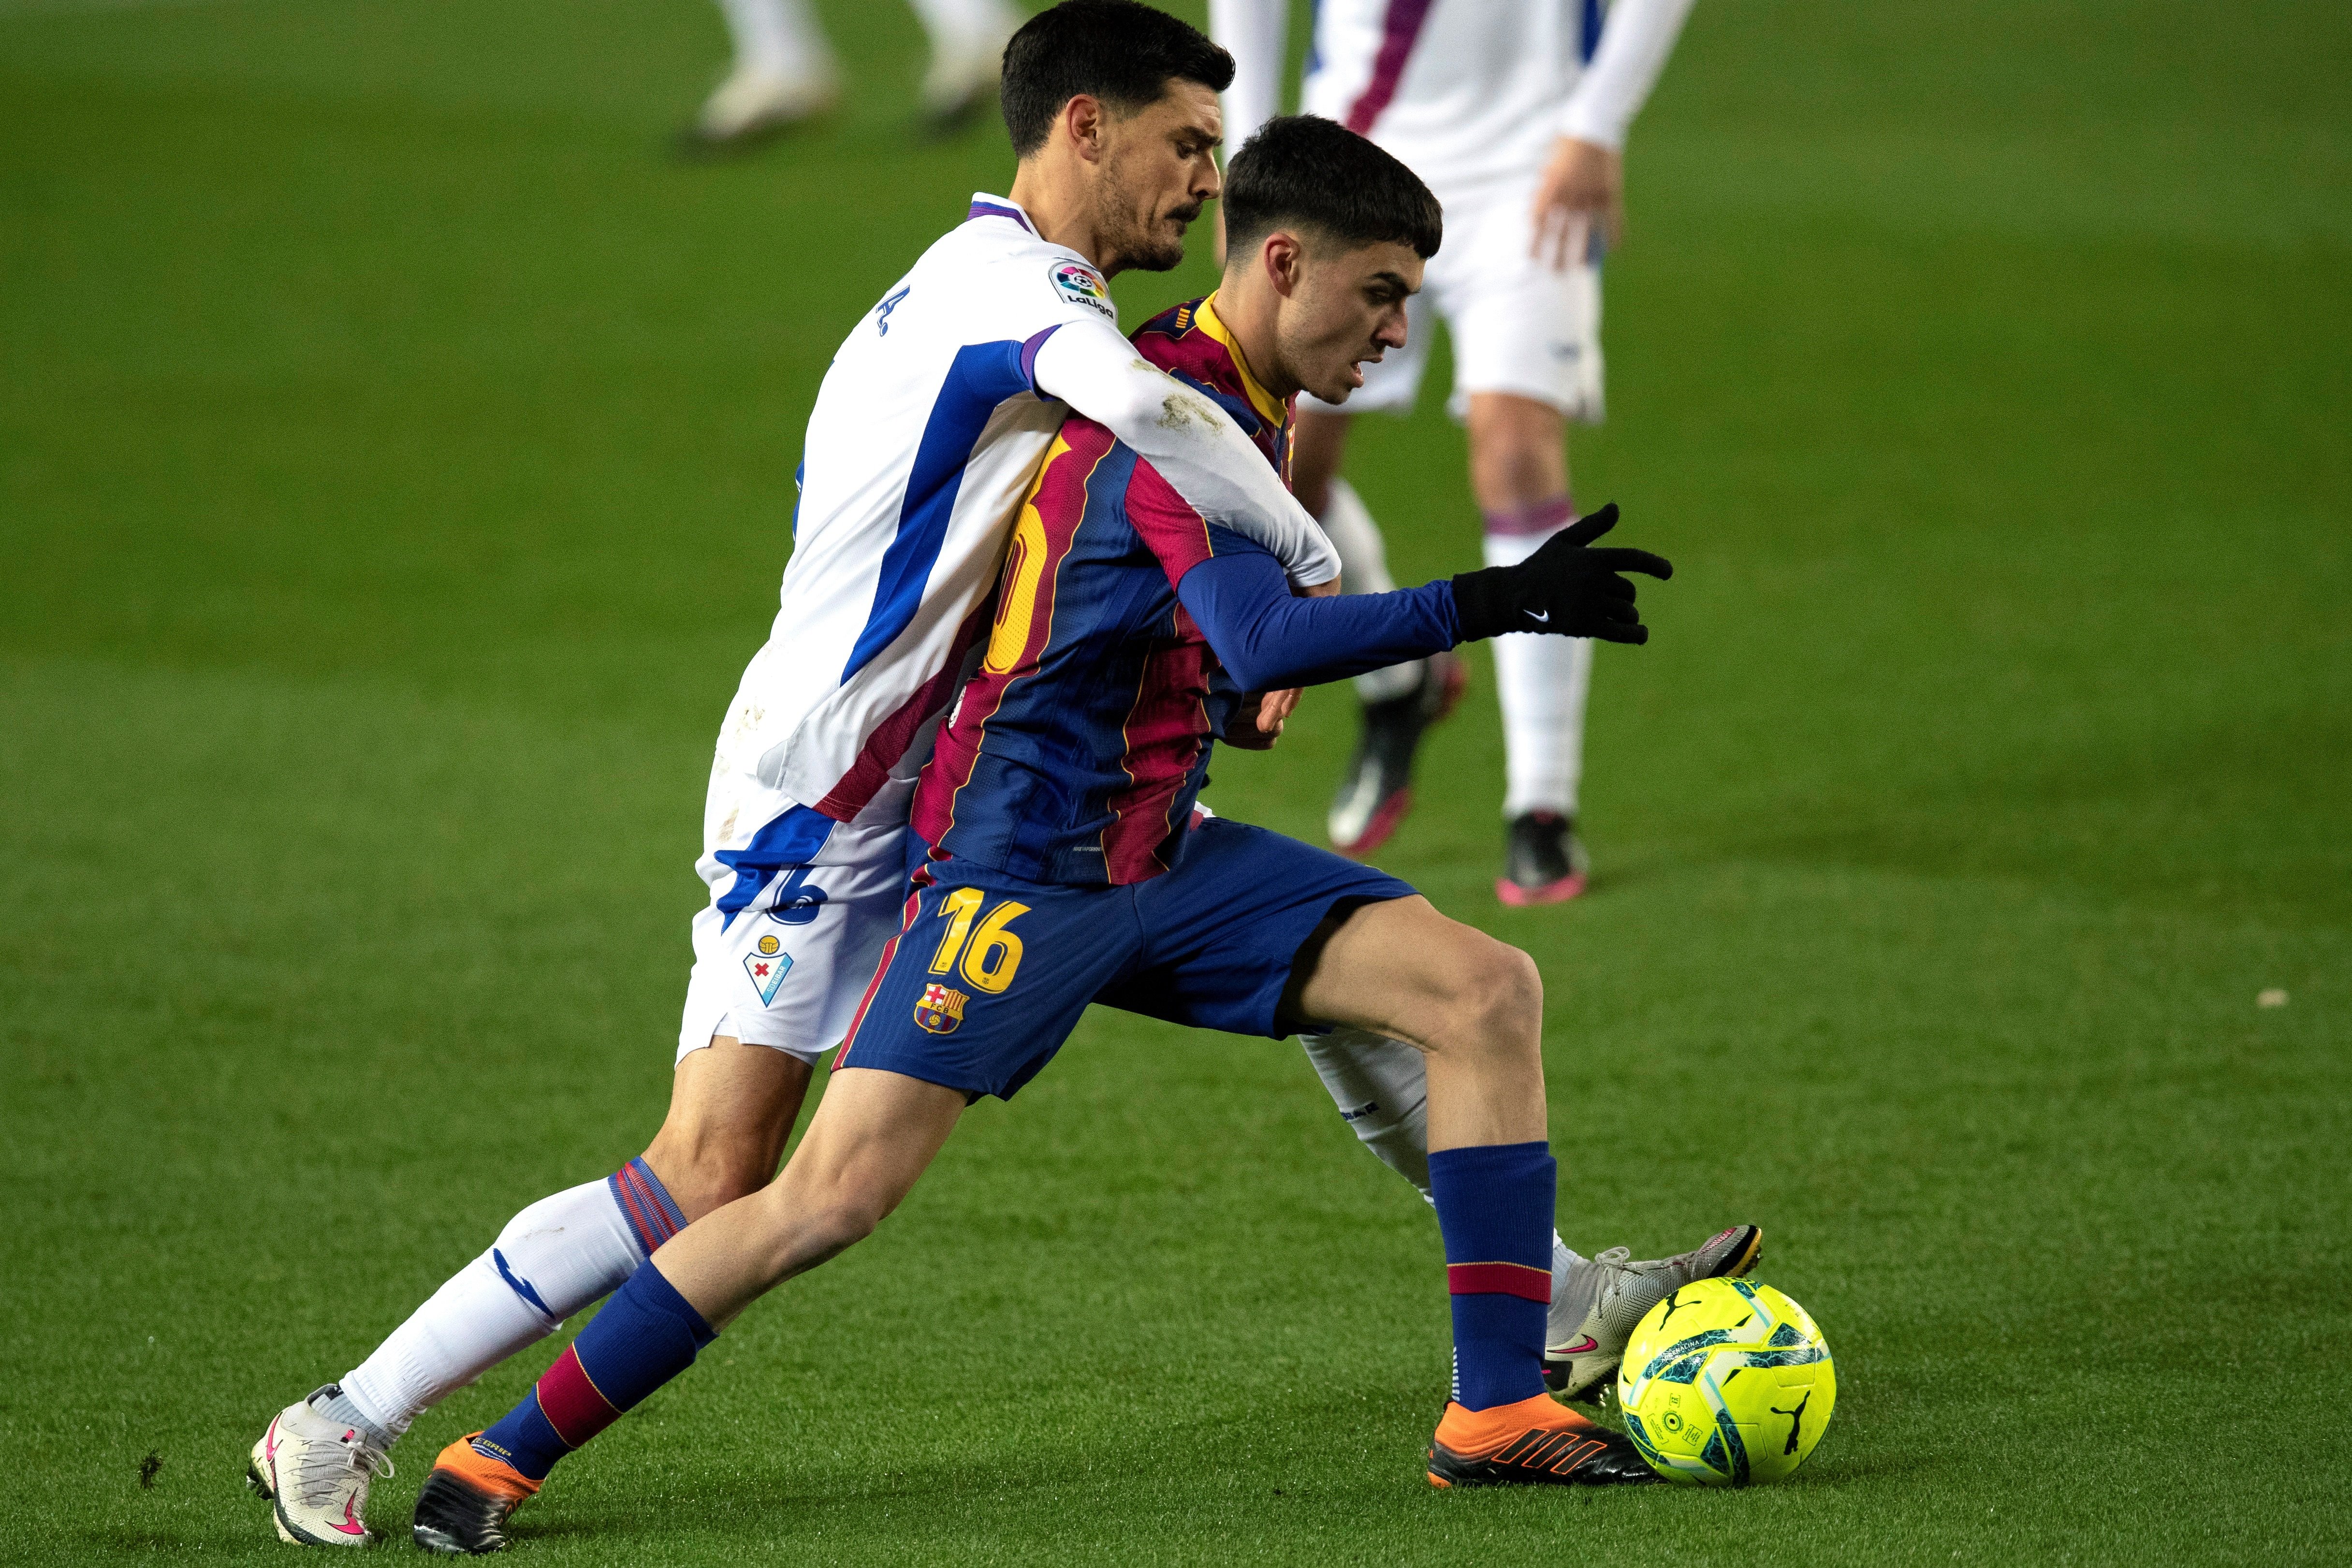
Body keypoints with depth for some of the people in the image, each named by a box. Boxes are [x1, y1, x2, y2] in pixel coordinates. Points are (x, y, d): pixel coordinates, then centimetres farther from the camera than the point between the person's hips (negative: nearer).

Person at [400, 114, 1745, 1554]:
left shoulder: (1240, 407, 13)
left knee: (1489, 990, -4)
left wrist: (1248, 691, 16)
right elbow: (1268, 641, -33)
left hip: (1163, 859, 9)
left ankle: (1499, 1414, -2)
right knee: (838, 1192, -17)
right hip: (1024, 869, -9)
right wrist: (1498, 603, -34)